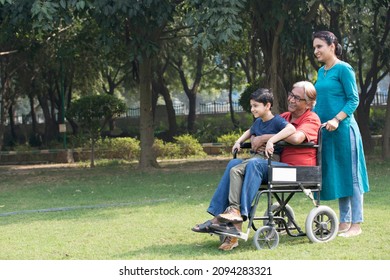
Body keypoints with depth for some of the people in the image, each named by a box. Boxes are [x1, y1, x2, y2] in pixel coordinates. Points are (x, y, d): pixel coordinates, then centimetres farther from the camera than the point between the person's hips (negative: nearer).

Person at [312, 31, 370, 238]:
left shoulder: (343, 69, -8)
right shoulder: (321, 71, 15)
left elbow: (353, 99, -11)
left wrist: (337, 119, -21)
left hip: (343, 129, -8)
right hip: (325, 130, 8)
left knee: (350, 175, -3)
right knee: (335, 175, 10)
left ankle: (356, 224, 0)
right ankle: (344, 222, 17)